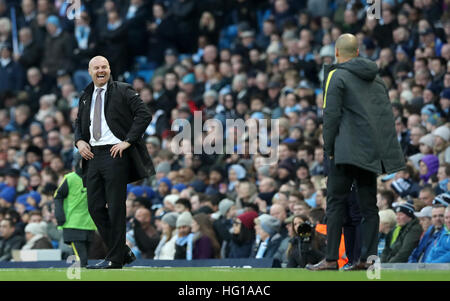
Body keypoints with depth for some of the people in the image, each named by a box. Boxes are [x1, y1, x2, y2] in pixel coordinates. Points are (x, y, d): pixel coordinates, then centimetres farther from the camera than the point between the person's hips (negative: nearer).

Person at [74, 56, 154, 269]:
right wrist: (79, 141, 7)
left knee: (116, 208, -5)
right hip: (93, 155, 7)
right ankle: (122, 251, 16)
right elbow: (79, 123, 28)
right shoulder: (85, 97, 17)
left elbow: (144, 115, -8)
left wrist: (127, 141, -14)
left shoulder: (122, 91, -1)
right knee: (95, 207, 4)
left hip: (115, 153, -6)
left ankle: (115, 259, 1)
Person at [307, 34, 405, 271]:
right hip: (374, 152, 6)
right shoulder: (376, 78, 16)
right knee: (369, 205, 8)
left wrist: (329, 149, -2)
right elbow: (387, 113, 17)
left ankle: (331, 259, -6)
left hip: (348, 151, -6)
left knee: (336, 203, -2)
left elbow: (331, 115, -10)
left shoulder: (337, 76, -4)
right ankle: (367, 259, 4)